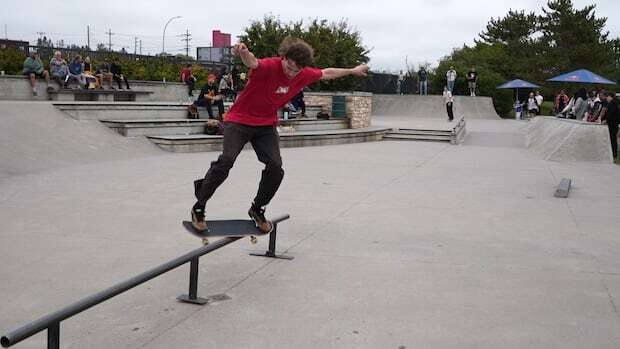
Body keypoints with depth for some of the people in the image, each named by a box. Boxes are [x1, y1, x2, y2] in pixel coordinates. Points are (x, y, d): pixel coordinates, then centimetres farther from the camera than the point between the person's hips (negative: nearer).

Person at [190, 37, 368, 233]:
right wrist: (244, 53, -74)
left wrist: (352, 71, 26)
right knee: (226, 160, -23)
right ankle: (198, 208, -7)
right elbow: (253, 63, -49)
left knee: (276, 167, -12)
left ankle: (257, 210, 12)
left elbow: (326, 73, 13)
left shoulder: (304, 75, -6)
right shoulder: (269, 67, -26)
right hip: (240, 120, -5)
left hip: (267, 125, 5)